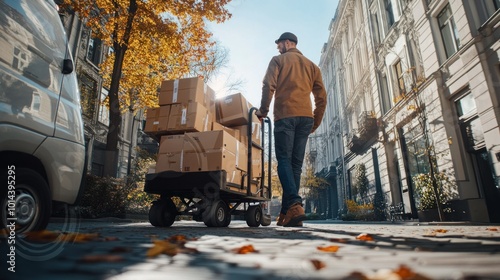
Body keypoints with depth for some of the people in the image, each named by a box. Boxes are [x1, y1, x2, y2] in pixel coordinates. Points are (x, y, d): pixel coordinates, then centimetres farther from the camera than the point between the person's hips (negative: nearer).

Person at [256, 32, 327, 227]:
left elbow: (268, 86, -5)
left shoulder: (278, 60, 12)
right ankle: (287, 212, 1)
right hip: (306, 117, 4)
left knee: (284, 160, -6)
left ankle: (295, 205, -24)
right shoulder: (311, 65, 24)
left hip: (285, 115, -4)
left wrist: (263, 111, 3)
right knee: (296, 164, 2)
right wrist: (315, 123, 19)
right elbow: (321, 97, 16)